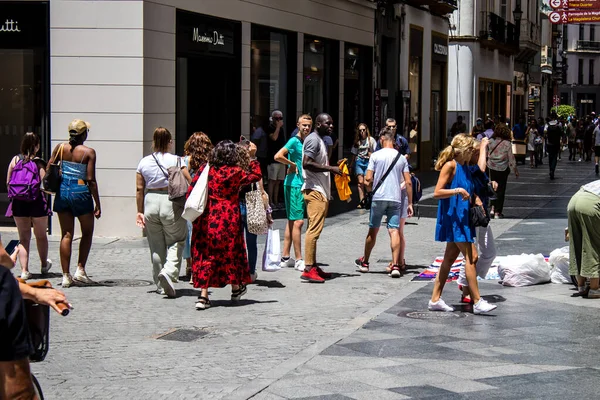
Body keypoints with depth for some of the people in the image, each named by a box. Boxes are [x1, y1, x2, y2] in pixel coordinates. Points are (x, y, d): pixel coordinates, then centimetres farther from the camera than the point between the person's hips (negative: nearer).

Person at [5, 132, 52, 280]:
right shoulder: (38, 162, -8)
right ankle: (44, 265, 35)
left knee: (23, 237, 9)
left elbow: (8, 183, 5)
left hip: (18, 203, 2)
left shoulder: (15, 160, 1)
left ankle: (24, 270, 0)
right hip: (37, 202, -2)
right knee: (41, 235, 18)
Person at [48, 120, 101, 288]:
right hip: (80, 193, -4)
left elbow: (48, 170, 2)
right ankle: (80, 270, 6)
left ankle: (66, 275, 5)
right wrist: (97, 204, -6)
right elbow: (91, 180, -10)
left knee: (66, 235, 8)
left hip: (62, 192, 4)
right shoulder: (88, 152, -8)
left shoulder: (60, 148, 2)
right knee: (87, 232, 14)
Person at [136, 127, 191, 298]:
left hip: (150, 202, 4)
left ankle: (161, 285, 19)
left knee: (156, 245, 12)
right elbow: (190, 183, -9)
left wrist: (140, 211, 13)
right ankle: (169, 272, -19)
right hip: (171, 203, -4)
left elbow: (139, 189, 6)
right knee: (176, 242, 6)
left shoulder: (144, 162, 4)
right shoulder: (175, 160, -6)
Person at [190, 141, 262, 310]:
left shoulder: (205, 170, 0)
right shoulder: (236, 172, -6)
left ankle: (203, 296, -5)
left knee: (205, 253, 4)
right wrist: (252, 157, 15)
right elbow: (256, 175, 10)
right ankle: (236, 288, 32)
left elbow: (191, 191, 2)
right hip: (229, 219, -1)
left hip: (206, 218, 2)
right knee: (231, 251, 16)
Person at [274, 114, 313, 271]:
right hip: (294, 185, -9)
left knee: (292, 221, 12)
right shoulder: (294, 141, -11)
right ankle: (298, 260, -6)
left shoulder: (307, 142, 15)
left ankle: (285, 258, 17)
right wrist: (292, 164, -13)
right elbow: (278, 156, -24)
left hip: (302, 185, 9)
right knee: (298, 221, -9)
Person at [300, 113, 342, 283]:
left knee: (315, 229, 11)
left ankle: (313, 266, 14)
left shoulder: (320, 140, 22)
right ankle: (308, 269, -16)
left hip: (321, 191, 11)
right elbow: (307, 163, -23)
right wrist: (331, 169, -22)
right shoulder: (313, 139, -11)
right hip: (314, 191, -11)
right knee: (314, 229, -14)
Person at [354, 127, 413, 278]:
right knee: (394, 231, -3)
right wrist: (410, 203, 8)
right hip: (396, 199, 1)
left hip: (378, 198, -1)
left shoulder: (376, 155, -2)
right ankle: (396, 265, -14)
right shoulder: (401, 157, 5)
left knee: (373, 230, 11)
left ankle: (364, 262, 25)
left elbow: (368, 179, -6)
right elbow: (408, 182, 3)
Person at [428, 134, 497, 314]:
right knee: (470, 257, -11)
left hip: (463, 217, 9)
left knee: (450, 258, 11)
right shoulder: (450, 166, -11)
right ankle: (477, 302, -10)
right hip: (453, 217, -9)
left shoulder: (465, 167, 13)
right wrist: (457, 190, -25)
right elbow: (437, 193, -16)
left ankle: (435, 299, 16)